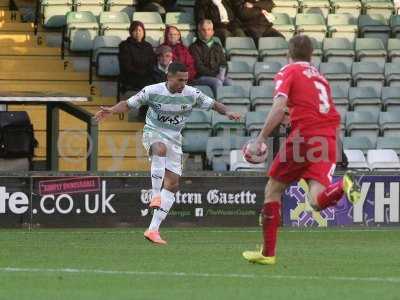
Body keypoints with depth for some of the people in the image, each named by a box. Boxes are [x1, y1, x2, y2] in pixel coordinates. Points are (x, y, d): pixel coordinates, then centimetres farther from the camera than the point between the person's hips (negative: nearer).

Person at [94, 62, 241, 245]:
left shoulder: (192, 94, -4)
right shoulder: (153, 91, -11)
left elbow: (213, 104, 5)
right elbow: (129, 104, -4)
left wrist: (227, 113, -15)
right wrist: (111, 111, -21)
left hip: (174, 139, 4)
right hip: (153, 133, -4)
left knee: (172, 184, -6)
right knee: (161, 149, -41)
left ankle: (153, 229, -5)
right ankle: (155, 196, -40)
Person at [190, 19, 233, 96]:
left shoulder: (217, 46, 24)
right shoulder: (194, 47, 7)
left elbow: (223, 64, 18)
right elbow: (199, 67, -3)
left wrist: (222, 74, -5)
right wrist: (214, 75, -12)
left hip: (218, 76, 4)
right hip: (201, 77, -4)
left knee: (230, 83, -27)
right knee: (217, 82, -34)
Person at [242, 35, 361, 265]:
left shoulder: (288, 72, 6)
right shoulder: (320, 77, 25)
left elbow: (279, 108, -9)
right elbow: (335, 118, 25)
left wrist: (261, 139, -8)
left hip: (304, 137, -5)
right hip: (329, 140, 5)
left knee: (273, 190, 12)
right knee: (317, 200, -7)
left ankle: (268, 253, 13)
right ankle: (344, 185, -39)